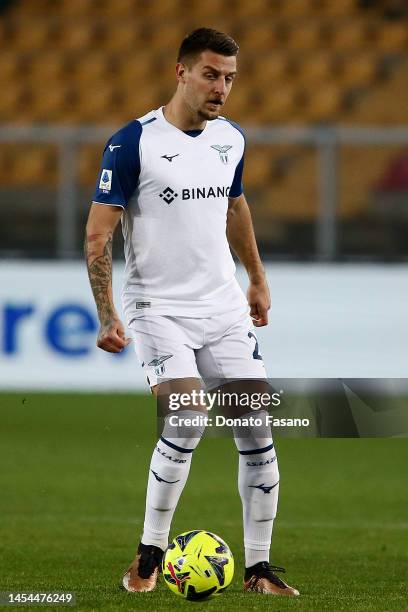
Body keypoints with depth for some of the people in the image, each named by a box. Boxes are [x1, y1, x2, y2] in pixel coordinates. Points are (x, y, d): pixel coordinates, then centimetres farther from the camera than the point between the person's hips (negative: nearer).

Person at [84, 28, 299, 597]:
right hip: (160, 309, -6)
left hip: (226, 307, 6)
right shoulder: (134, 142, -12)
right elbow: (98, 236, -10)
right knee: (187, 423, -22)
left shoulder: (231, 139, 5)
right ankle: (150, 555, -5)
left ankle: (259, 567, 9)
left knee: (257, 431, -1)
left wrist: (258, 279, 28)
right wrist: (107, 317, -14)